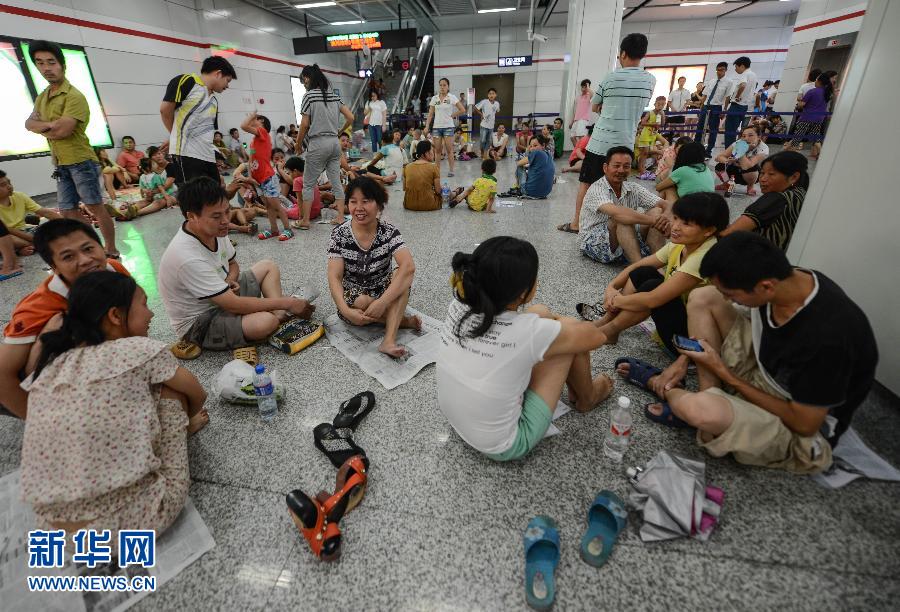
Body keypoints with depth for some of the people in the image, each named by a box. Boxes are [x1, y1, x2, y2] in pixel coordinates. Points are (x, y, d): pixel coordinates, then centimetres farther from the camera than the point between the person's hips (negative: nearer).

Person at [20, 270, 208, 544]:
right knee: (168, 388, 6)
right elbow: (198, 396, 5)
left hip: (55, 528, 7)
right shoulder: (138, 349, -11)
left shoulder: (48, 367, 6)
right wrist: (187, 420, 30)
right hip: (127, 522, -6)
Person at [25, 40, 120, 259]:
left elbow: (63, 130, -17)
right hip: (62, 164, 8)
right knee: (68, 211, 9)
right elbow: (29, 124, 7)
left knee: (96, 207, -5)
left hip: (81, 162, -8)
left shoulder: (74, 96, -10)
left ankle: (111, 250, 3)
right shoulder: (42, 97, 16)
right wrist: (50, 125, -12)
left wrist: (42, 128, 2)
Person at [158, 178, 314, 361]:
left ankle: (281, 316, -10)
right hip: (199, 324, -9)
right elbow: (234, 305, -30)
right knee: (265, 322, -35)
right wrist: (287, 303, -25)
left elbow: (233, 264, 12)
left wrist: (229, 280, -12)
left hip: (222, 297, 9)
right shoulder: (188, 258, -33)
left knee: (268, 266, 8)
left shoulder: (215, 230, -8)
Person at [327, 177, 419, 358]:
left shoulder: (389, 232, -14)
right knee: (362, 302, -34)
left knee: (402, 275, -28)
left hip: (384, 292, 1)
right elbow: (334, 277, -17)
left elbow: (408, 266, -30)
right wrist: (346, 311, -34)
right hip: (353, 298, 0)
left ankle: (389, 340, -36)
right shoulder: (339, 234, -12)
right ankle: (400, 320, -9)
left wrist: (382, 302, -41)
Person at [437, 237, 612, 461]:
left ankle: (573, 387, 32)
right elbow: (597, 336, -10)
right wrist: (559, 321, 8)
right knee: (572, 329, -3)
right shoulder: (529, 332, -31)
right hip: (502, 448, -5)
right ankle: (586, 398, 28)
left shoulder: (458, 306, -15)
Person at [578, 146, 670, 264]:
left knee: (656, 211, -11)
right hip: (593, 244, -6)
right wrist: (653, 220, -32)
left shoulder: (633, 189, 3)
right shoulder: (597, 189, -17)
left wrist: (665, 217, -28)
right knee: (623, 219, -32)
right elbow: (616, 212, -36)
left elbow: (665, 204, -4)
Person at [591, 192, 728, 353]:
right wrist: (611, 287, -14)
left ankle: (611, 330, -7)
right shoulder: (679, 244, -4)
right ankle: (607, 318, -3)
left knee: (652, 286, -27)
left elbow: (653, 300, -30)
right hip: (679, 313, 8)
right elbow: (636, 266, 2)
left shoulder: (705, 257, -28)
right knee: (643, 272, -7)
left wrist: (616, 300, -16)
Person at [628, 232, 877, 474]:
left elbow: (805, 424, -23)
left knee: (700, 410, -38)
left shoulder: (826, 336, -35)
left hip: (801, 434, -6)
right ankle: (712, 396, -7)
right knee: (702, 297, -9)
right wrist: (683, 360, -4)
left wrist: (724, 374, -19)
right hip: (762, 373, 7)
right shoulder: (782, 280, -15)